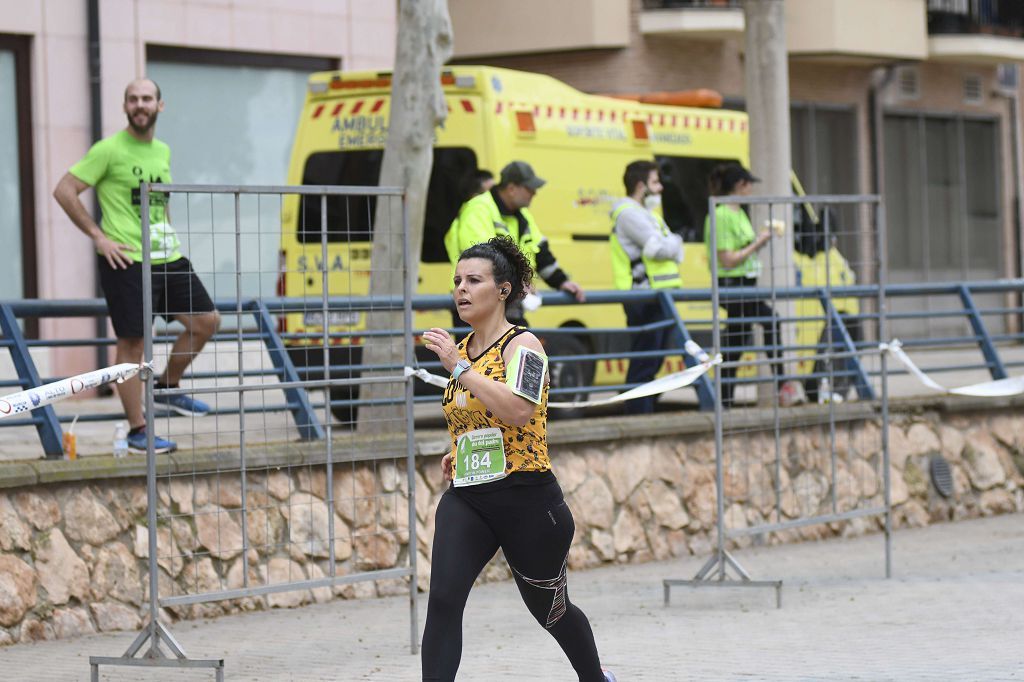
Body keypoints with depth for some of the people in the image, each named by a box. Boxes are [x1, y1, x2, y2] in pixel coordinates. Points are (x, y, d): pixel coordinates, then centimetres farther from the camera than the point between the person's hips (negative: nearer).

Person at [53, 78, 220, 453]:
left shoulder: (162, 151, 13)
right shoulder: (109, 150, -8)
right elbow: (64, 191, -9)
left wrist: (168, 232, 15)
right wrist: (99, 236, -11)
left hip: (167, 257, 7)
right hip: (126, 261, -7)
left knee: (206, 321, 6)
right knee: (132, 343, -3)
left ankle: (167, 388, 25)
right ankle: (137, 430, 5)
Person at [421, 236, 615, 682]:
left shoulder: (521, 344, -11)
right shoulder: (461, 350, 11)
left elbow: (519, 411, -29)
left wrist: (458, 368, -27)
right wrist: (458, 453, 12)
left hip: (526, 498, -5)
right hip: (465, 499, 5)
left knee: (550, 610, 15)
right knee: (442, 601, -18)